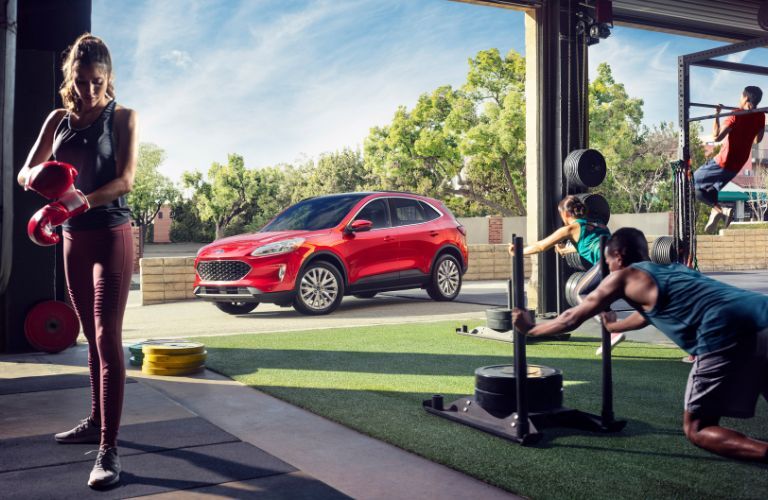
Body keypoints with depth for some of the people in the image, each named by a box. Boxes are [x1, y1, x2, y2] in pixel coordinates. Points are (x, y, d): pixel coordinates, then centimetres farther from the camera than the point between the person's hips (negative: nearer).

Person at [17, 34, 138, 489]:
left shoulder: (123, 118, -3)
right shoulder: (58, 119, 10)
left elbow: (125, 179, -14)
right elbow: (26, 172, 7)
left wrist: (77, 202, -27)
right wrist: (42, 180, -18)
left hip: (111, 236, -5)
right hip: (74, 239, 5)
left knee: (108, 338, -11)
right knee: (92, 337, 13)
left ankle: (109, 449, -13)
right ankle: (96, 422, 25)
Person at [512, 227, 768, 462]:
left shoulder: (623, 277, 14)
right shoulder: (671, 268, 34)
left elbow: (572, 319, 22)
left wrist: (530, 328, 37)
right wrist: (613, 326, 70)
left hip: (728, 332, -7)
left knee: (696, 430, 5)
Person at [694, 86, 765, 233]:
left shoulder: (736, 115, -19)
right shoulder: (760, 117, 2)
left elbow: (717, 136, -27)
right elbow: (757, 139, 18)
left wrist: (717, 115, -21)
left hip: (723, 162, -8)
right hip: (737, 165, 8)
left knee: (691, 185, 1)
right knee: (711, 190, 26)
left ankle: (721, 210, -12)